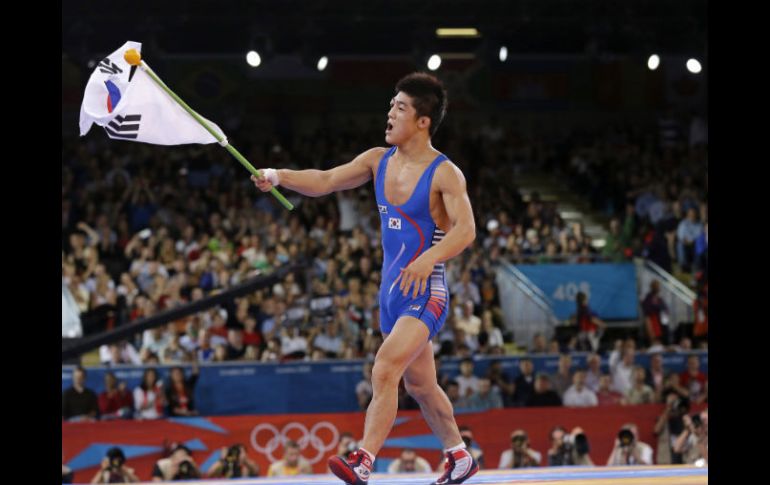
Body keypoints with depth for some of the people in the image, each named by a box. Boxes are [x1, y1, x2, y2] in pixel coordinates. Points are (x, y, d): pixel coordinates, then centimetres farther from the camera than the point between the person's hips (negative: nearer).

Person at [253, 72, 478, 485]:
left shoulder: (444, 173, -13)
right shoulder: (378, 160, 6)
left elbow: (465, 230, -23)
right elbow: (326, 181, 1)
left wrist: (429, 258, -39)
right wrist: (279, 176, -15)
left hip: (425, 294, -8)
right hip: (391, 292, 8)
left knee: (384, 370, -24)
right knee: (419, 384, 18)